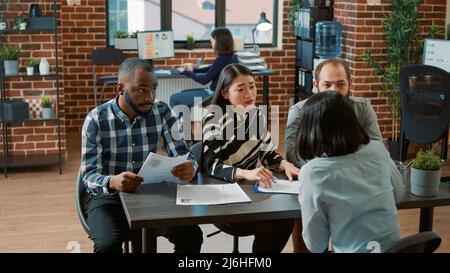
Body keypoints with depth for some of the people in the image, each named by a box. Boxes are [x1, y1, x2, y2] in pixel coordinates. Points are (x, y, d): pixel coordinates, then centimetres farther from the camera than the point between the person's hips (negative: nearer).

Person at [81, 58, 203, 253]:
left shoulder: (162, 112, -3)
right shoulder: (96, 119, -11)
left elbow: (182, 154, -4)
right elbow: (89, 175, -14)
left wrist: (190, 167, -30)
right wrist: (112, 182, -38)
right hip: (107, 197, -2)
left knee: (192, 236, -19)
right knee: (108, 244, -32)